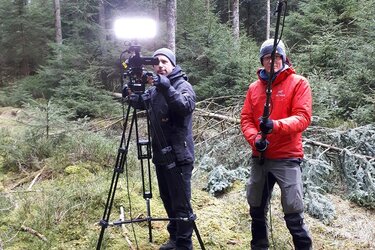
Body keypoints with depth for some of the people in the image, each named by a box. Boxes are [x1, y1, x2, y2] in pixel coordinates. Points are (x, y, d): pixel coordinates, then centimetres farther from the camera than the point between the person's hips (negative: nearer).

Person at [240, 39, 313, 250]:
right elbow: (246, 118, 7)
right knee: (256, 209, 14)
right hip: (260, 157, 5)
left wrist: (275, 125, -30)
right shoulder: (254, 87, 10)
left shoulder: (299, 83, -3)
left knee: (294, 214, -5)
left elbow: (303, 118, -13)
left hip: (287, 158, -5)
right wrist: (254, 139, -13)